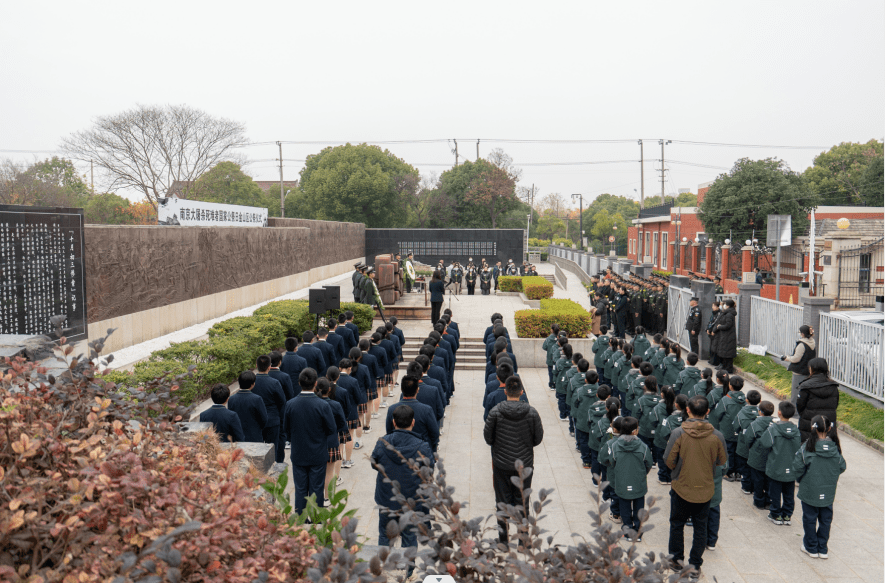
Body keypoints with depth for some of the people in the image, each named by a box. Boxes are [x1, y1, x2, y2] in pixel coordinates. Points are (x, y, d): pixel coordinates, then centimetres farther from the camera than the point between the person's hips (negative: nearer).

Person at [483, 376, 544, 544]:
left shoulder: (496, 411, -14)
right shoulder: (531, 412, -12)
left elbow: (487, 437, -5)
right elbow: (538, 438, -2)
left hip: (501, 463, -1)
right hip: (525, 464, 1)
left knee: (503, 500, 12)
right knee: (522, 501, 14)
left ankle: (503, 538, 18)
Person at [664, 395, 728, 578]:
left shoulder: (678, 434, -19)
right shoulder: (716, 436, -13)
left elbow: (669, 460, -12)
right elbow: (722, 461, 0)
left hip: (681, 487, -1)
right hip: (705, 490, 1)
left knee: (677, 523, 19)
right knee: (700, 527, 15)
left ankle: (677, 558, 31)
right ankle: (695, 565, 21)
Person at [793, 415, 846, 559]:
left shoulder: (807, 448, -20)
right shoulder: (835, 448, -10)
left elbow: (797, 468, -14)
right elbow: (842, 467, 1)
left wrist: (800, 479, 5)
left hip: (809, 492, -3)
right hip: (828, 493, 3)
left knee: (809, 519, 13)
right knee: (825, 519, 17)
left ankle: (811, 548, 24)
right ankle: (823, 549, 26)